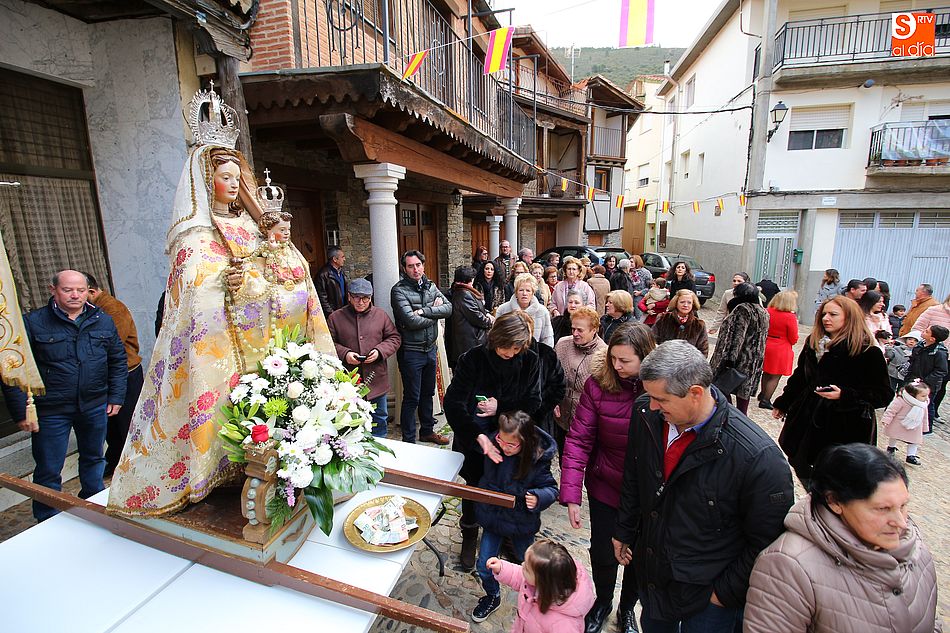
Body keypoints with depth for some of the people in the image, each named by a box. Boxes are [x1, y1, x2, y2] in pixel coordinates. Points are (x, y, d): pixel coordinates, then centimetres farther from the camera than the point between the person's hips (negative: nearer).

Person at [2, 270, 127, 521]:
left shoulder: (103, 321, 2)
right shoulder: (33, 322, -8)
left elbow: (118, 360, 7)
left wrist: (116, 397, 3)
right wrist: (21, 412, -10)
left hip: (95, 407, 3)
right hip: (51, 411, -3)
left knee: (93, 458, 21)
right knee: (48, 472, 7)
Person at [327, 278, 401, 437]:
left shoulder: (381, 315, 4)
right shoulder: (335, 317, 0)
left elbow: (394, 338, 6)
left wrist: (380, 351, -10)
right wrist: (344, 353, -16)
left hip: (377, 380, 2)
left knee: (380, 421, 15)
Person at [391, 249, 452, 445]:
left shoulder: (430, 286, 6)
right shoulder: (399, 290, -13)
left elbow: (449, 308, -6)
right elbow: (411, 321, -24)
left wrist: (423, 311, -19)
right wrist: (435, 312, -10)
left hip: (430, 348, 6)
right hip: (411, 352, -6)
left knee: (428, 393, 20)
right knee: (412, 398, 3)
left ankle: (427, 431, 37)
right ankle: (408, 440, 19)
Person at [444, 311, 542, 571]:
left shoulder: (530, 362, -11)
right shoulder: (472, 359, -19)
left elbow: (533, 403, -5)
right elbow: (453, 402, -23)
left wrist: (500, 407, -19)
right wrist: (478, 436, -35)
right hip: (475, 439, -1)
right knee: (475, 485, 14)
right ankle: (469, 534, 42)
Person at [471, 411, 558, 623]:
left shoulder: (537, 459, -29)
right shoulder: (492, 444, -20)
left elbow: (551, 488, -20)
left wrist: (538, 498, -37)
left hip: (522, 521, -2)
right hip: (493, 516, 2)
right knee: (484, 566, 10)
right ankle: (492, 597, 43)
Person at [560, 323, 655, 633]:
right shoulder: (598, 384, -18)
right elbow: (578, 439, -16)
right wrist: (571, 495, -19)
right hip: (604, 485, 0)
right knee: (602, 552, 16)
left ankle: (627, 608, 52)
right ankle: (603, 602, 50)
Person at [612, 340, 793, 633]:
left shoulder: (759, 459, -30)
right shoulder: (646, 413, -16)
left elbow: (767, 541, -16)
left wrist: (727, 592, -9)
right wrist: (624, 531, 9)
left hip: (708, 597, -4)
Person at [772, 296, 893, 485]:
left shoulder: (869, 353, -11)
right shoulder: (813, 343, 5)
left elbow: (884, 394, -10)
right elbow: (799, 377, 15)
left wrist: (844, 395, -24)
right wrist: (782, 403, 19)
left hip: (844, 428, -6)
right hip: (808, 418, 6)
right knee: (797, 462, 14)